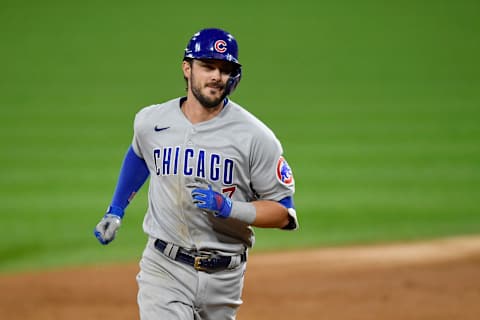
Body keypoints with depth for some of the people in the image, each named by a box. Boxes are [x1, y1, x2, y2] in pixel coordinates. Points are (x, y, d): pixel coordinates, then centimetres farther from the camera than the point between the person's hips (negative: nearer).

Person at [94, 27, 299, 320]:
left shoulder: (255, 136, -9)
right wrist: (115, 212, 25)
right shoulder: (151, 122, 0)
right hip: (165, 270, 0)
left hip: (225, 277, 0)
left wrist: (229, 208, -20)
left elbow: (283, 213, -6)